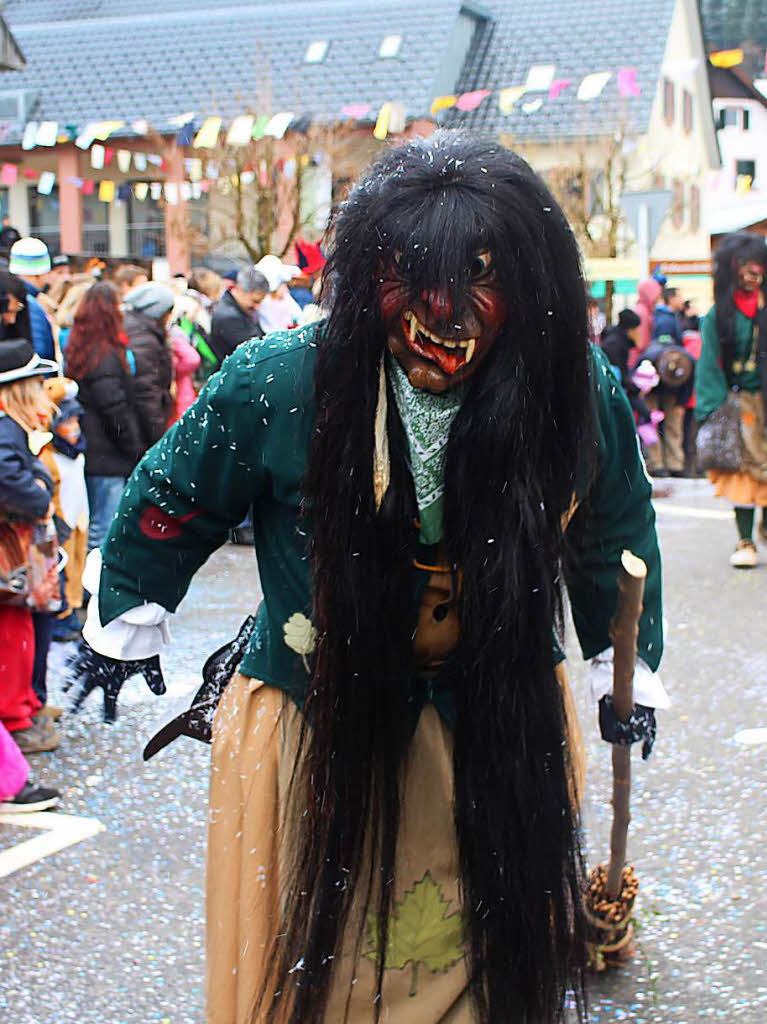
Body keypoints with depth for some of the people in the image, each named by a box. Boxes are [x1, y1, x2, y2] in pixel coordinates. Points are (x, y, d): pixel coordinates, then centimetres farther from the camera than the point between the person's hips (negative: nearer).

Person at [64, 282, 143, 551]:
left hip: (87, 455, 9)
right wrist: (137, 451, -8)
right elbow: (116, 411, -17)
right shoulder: (106, 356, -17)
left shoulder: (76, 351, 11)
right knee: (106, 529, -6)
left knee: (90, 524, 17)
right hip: (107, 458, -9)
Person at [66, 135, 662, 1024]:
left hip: (502, 734, 2)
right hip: (314, 734, -1)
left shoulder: (581, 395, -16)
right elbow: (168, 503, -3)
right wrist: (122, 626, 11)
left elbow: (616, 535, 5)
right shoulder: (277, 384, -22)